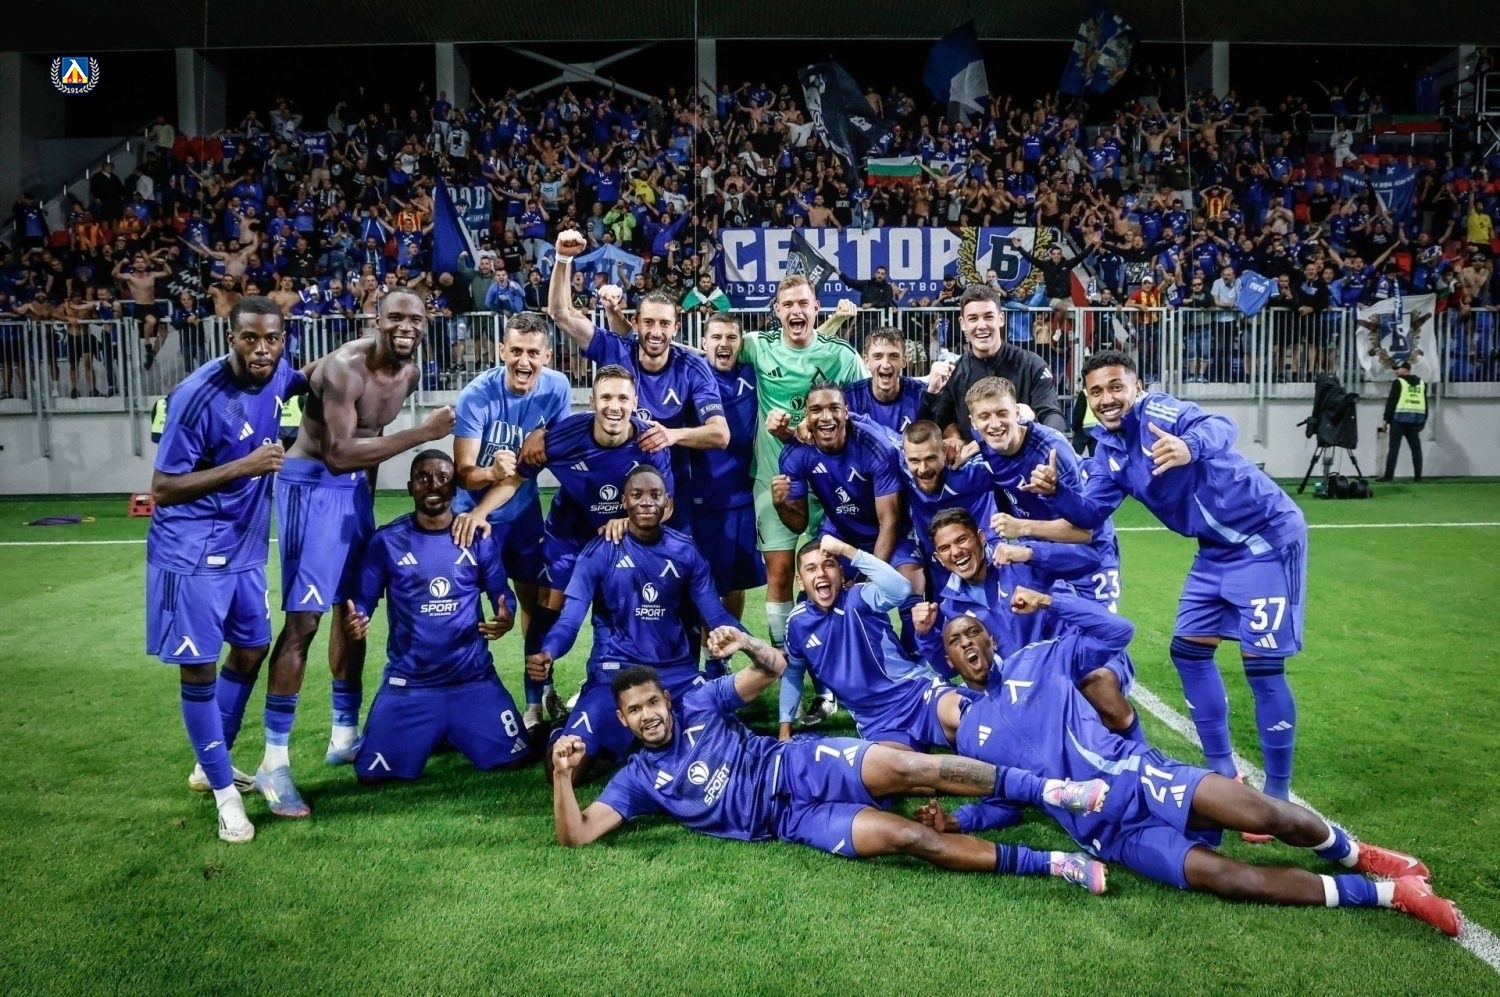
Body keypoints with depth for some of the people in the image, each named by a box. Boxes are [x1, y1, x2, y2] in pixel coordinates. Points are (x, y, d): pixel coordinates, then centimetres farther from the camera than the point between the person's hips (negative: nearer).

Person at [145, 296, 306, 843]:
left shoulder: (276, 377, -3)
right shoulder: (198, 396, -24)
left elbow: (305, 381, 25)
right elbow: (162, 489, -21)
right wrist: (243, 466, -28)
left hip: (244, 546, 8)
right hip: (191, 551, -8)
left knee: (251, 650, 17)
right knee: (198, 668, -1)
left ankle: (211, 764, 35)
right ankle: (224, 792, 11)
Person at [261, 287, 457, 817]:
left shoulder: (410, 374, 2)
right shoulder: (345, 368, -23)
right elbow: (338, 453, -29)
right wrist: (421, 433, -28)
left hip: (356, 485, 8)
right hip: (312, 484, -8)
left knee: (353, 608, 14)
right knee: (303, 618, -12)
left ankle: (344, 734, 28)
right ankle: (274, 760, -7)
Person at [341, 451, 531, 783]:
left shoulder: (479, 537, 0)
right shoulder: (387, 540, -3)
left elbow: (502, 593, 5)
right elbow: (362, 601, 0)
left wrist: (506, 617, -19)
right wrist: (354, 621, -24)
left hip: (473, 677, 1)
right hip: (409, 681, -1)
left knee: (514, 760, -7)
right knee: (372, 774, -6)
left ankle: (456, 735, 26)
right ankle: (428, 737, 26)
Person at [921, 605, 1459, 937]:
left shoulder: (1035, 659, 11)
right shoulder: (968, 736, 15)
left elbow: (1116, 630, 7)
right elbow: (1004, 802, 17)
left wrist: (1050, 601, -2)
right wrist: (956, 822, -1)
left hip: (1136, 774, 0)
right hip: (1105, 830, 0)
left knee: (1261, 813, -23)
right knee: (1215, 873, -22)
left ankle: (1354, 854, 8)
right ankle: (1383, 893, -12)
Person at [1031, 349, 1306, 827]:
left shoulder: (1158, 412, -21)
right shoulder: (1109, 450, 3)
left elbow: (1217, 428, -41)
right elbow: (1089, 513, -2)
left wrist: (1190, 445, -64)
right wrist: (1056, 489, -21)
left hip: (1266, 538, -9)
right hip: (1218, 551, 9)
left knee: (1262, 666, -9)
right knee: (1188, 650, 11)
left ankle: (1278, 795, 3)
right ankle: (1223, 771, 23)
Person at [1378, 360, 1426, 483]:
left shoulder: (1398, 382, -5)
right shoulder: (1421, 383, 16)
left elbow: (1391, 402, -8)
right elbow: (1425, 403, 18)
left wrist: (1385, 419, -5)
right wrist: (1423, 421, 23)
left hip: (1400, 418, -6)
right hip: (1416, 419, 6)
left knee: (1394, 448, -5)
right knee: (1416, 448, 9)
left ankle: (1388, 475, -8)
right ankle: (1418, 475, 8)